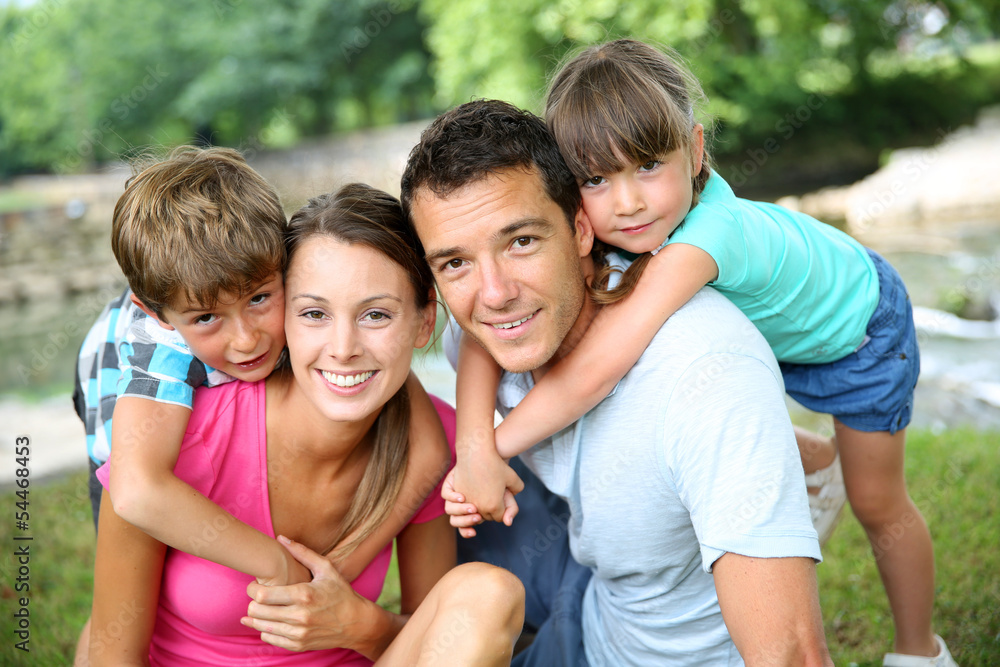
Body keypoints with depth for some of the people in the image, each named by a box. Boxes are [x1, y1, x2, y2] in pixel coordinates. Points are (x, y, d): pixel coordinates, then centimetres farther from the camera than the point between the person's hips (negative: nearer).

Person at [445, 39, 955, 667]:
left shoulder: (698, 242, -49)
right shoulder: (596, 218, -30)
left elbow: (592, 371, -56)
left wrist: (495, 447, -46)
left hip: (856, 325, -5)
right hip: (765, 320, 6)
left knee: (878, 505, 8)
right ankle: (816, 463, 47)